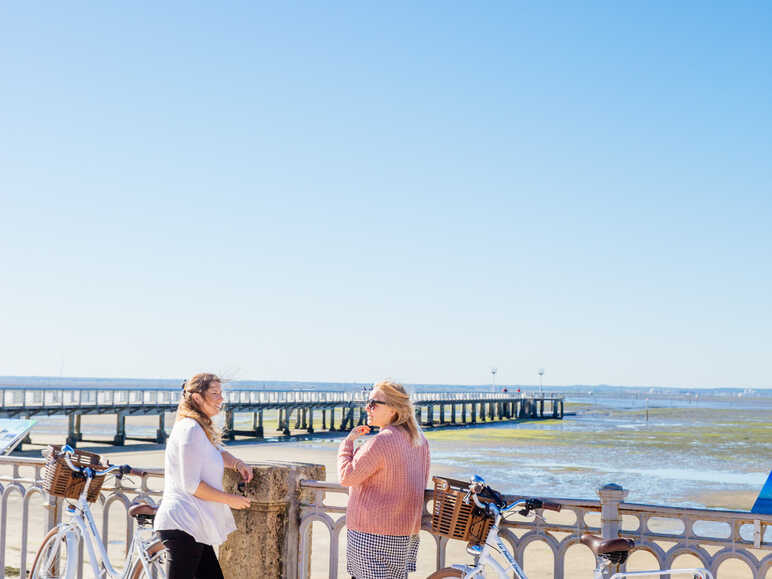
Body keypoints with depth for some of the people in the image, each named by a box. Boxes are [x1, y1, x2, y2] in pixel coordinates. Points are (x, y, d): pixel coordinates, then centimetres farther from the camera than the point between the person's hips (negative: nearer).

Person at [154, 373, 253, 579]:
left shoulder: (201, 429, 17)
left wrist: (237, 464, 14)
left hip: (194, 526, 10)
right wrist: (230, 499, -10)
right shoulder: (190, 429, -14)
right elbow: (191, 485, -19)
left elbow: (218, 452, 36)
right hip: (182, 525, -10)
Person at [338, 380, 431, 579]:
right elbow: (422, 483, 17)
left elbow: (347, 477, -14)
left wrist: (348, 442, -2)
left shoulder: (381, 441, -20)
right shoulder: (419, 439, 8)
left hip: (373, 530, -9)